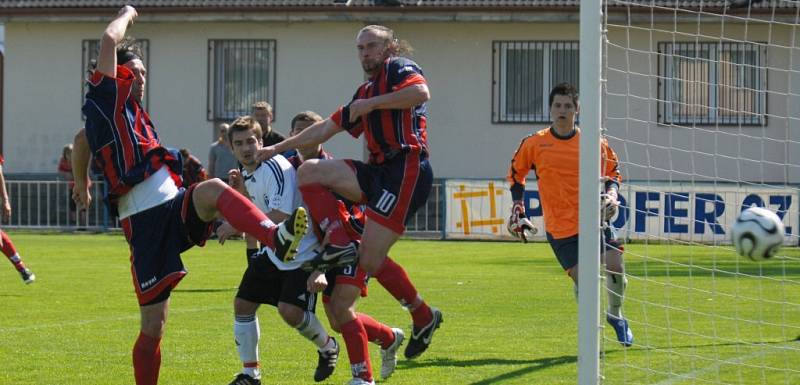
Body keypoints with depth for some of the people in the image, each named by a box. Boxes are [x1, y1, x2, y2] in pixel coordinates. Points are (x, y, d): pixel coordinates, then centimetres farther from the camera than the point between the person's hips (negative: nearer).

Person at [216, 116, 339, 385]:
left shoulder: (276, 167, -22)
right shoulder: (246, 174, 7)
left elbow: (279, 216, -30)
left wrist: (236, 227, -25)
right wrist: (240, 192, 2)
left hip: (302, 253, -9)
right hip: (272, 252, 9)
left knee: (290, 310, -21)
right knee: (242, 304, 2)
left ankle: (327, 347, 10)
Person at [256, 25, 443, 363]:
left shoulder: (398, 68, 1)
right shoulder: (365, 92, 26)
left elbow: (421, 92, -21)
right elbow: (326, 128, 30)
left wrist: (372, 104, -14)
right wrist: (278, 148, 29)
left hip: (406, 167, -9)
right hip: (379, 171, 9)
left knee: (371, 259, -14)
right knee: (308, 172, -4)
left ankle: (423, 316, 4)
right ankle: (341, 243, -13)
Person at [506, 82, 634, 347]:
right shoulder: (534, 144, 0)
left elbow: (612, 173, 16)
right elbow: (516, 173, 17)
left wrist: (611, 195, -2)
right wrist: (518, 206, 11)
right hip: (560, 226, -1)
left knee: (615, 266, -12)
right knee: (582, 278, -11)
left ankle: (616, 315, 16)